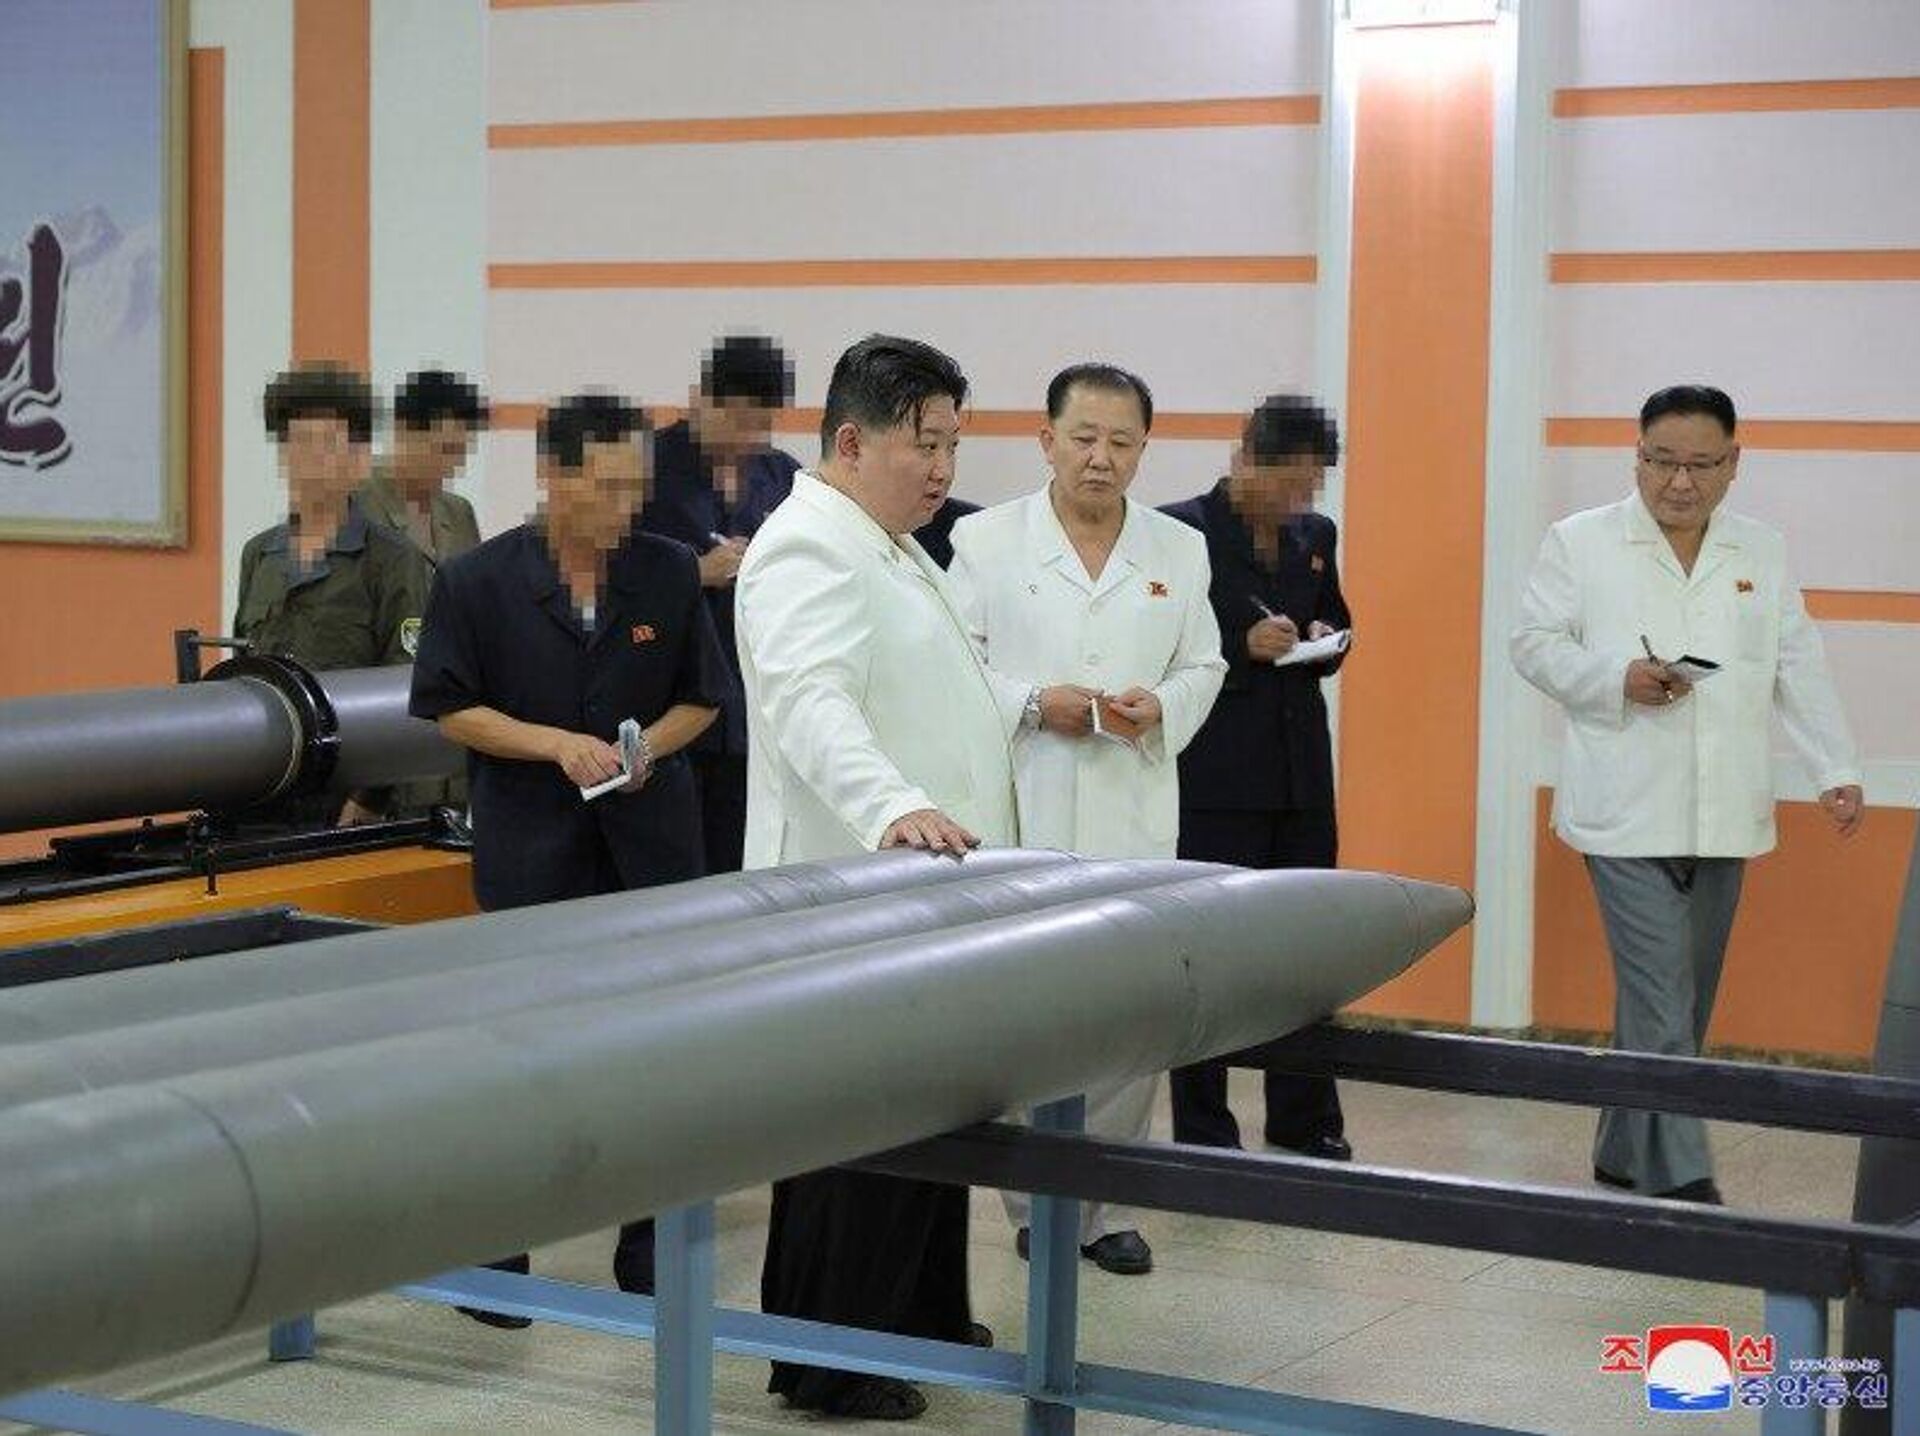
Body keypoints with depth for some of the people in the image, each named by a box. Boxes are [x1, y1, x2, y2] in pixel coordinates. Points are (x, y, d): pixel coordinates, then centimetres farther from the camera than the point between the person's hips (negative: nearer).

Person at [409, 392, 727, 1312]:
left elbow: (700, 699, 10)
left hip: (649, 843, 2)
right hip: (529, 848, -2)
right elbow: (452, 710, -2)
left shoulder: (668, 573, 4)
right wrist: (559, 744, -14)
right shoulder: (477, 581, -4)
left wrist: (648, 747, -10)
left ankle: (649, 1257, 15)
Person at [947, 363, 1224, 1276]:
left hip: (1133, 823, 3)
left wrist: (1161, 708, -6)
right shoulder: (987, 540, 1)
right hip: (1021, 817, -2)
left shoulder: (1180, 550, 10)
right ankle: (1038, 1202, 15)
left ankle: (1105, 1203, 15)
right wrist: (1033, 703, -13)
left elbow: (1203, 667, 14)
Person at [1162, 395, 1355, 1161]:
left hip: (1301, 774, 6)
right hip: (1217, 777, -6)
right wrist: (1242, 645, -20)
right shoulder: (1178, 530, -8)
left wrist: (1326, 640, 0)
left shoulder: (1315, 535, 11)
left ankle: (1307, 1126, 21)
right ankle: (1203, 1134, 10)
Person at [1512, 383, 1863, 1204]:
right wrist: (1618, 677, -15)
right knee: (1660, 1002, -11)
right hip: (1626, 817, -4)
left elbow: (1800, 670, 10)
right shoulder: (1581, 543, 1)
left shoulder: (1763, 553, 11)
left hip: (1721, 819, 4)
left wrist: (1835, 769, 2)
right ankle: (1680, 1182, -12)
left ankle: (1625, 1154, 24)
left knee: (1679, 1004, 10)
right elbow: (1535, 644, 1)